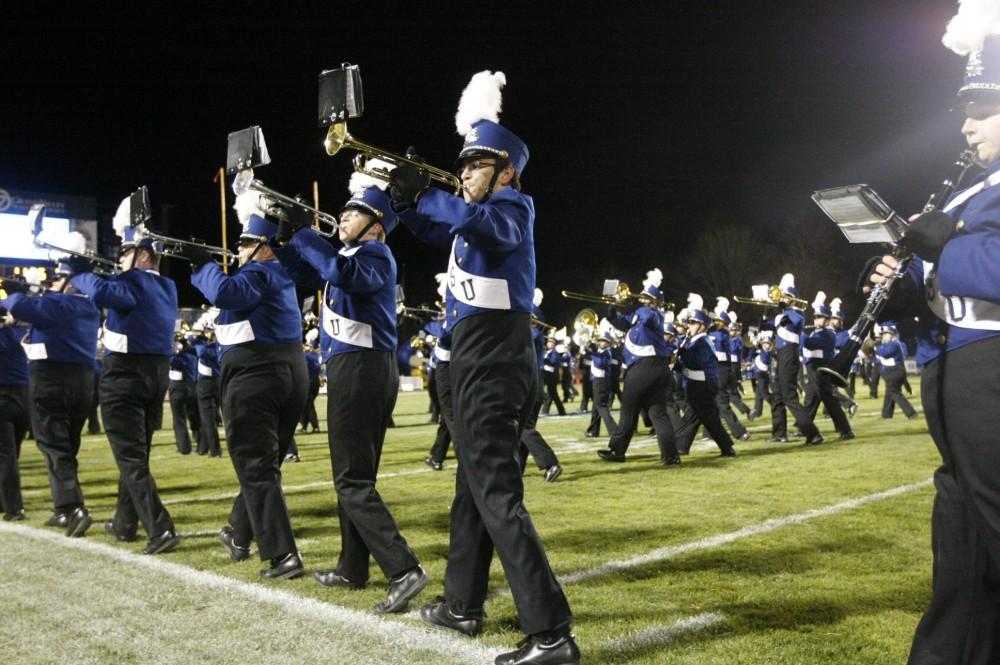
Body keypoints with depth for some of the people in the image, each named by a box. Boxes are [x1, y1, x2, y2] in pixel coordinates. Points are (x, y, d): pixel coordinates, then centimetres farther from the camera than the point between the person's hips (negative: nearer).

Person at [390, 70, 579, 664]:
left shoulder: (513, 207, -9)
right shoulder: (484, 211, 18)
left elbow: (479, 223, -32)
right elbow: (438, 228, 25)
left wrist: (422, 194, -19)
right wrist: (407, 198, 6)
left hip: (492, 357, -10)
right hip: (483, 355, 10)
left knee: (497, 491, -13)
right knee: (473, 483, 17)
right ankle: (463, 605, 31)